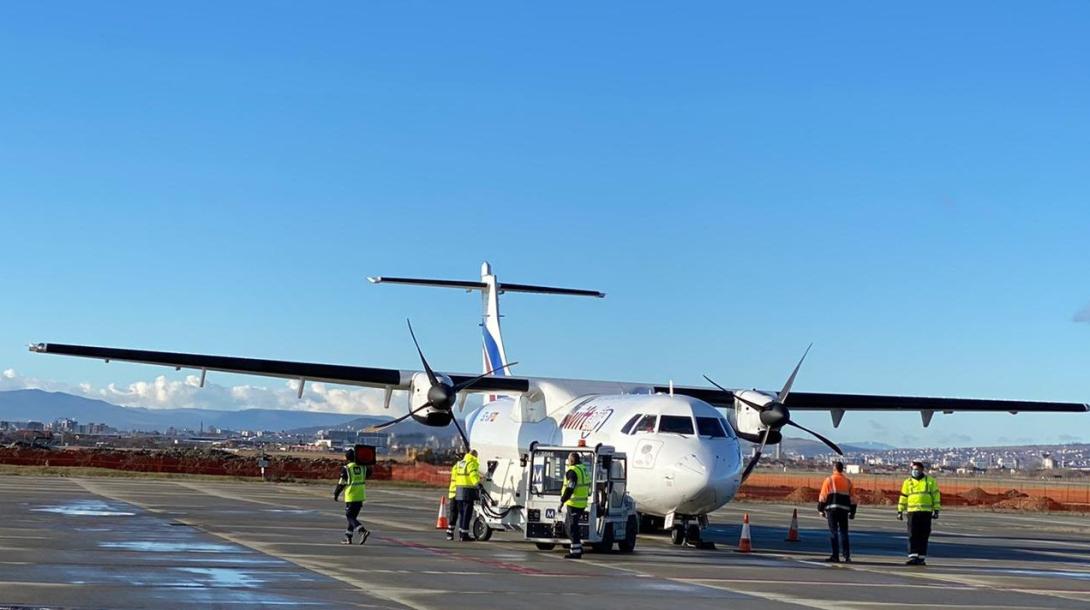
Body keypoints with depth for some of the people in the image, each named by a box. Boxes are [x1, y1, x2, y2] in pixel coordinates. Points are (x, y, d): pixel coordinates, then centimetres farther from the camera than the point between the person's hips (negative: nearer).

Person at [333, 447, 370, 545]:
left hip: (351, 496, -6)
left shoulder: (346, 468, -9)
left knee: (350, 517, -1)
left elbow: (341, 483, -6)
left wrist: (336, 494, 6)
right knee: (353, 516, 16)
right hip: (361, 496, 6)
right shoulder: (362, 467, 7)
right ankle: (348, 537, 19)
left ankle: (363, 531, -21)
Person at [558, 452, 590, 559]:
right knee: (568, 524, 18)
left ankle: (576, 551, -5)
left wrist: (562, 501, -17)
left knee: (573, 527, -5)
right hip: (582, 503, 9)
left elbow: (570, 488, -21)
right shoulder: (584, 469, 15)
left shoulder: (572, 471, -14)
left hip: (573, 503, -9)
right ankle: (578, 546, 19)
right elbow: (588, 487, 20)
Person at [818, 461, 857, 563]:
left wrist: (821, 509, 5)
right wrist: (852, 512, 18)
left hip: (832, 509, -3)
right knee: (843, 532, 8)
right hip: (844, 509, 3)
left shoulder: (829, 480, 2)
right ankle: (847, 556, 2)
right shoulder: (848, 481, 14)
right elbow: (852, 498, 14)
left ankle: (835, 556, -3)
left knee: (833, 532, 1)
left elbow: (823, 496, -1)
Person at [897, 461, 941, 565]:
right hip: (912, 512, 1)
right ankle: (913, 557, -10)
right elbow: (903, 497, 12)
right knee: (913, 536, -7)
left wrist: (936, 510, -1)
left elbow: (936, 496, 5)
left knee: (924, 536, 2)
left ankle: (922, 558, 8)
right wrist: (900, 511, 8)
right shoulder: (908, 482, 10)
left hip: (926, 512, -1)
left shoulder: (930, 480, 6)